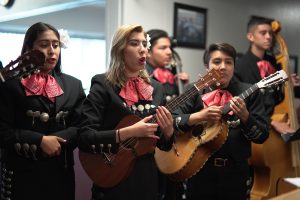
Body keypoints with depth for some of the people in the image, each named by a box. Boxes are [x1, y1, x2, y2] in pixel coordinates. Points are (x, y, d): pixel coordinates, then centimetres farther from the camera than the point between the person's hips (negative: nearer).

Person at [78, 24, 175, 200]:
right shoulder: (103, 85, -11)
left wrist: (168, 130, -12)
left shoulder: (156, 88, 5)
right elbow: (85, 138, -20)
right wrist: (129, 132, -25)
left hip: (147, 177, 5)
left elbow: (164, 144, 9)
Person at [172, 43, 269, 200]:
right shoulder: (195, 91, 1)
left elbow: (262, 136, -3)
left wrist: (245, 116, -20)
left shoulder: (249, 93, 0)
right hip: (199, 169, 0)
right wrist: (199, 116, -19)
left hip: (235, 172, 0)